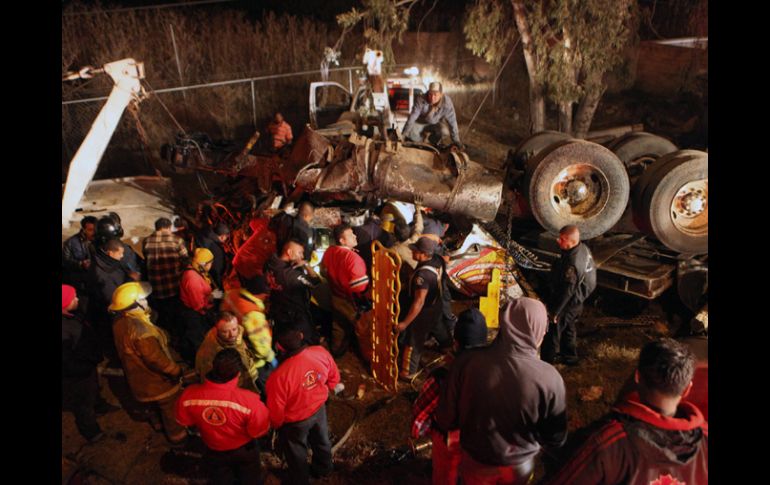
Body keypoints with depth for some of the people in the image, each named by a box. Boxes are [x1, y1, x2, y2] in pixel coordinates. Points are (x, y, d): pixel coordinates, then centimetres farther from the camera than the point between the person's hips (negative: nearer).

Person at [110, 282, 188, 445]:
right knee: (171, 407, 16)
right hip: (156, 380, -8)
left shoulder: (120, 322, -9)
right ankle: (177, 434, 36)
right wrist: (175, 371, -19)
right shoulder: (140, 329, -38)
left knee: (162, 406, 32)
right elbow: (155, 358, -32)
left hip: (139, 377, 8)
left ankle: (164, 425, 53)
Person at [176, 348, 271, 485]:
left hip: (214, 450, 2)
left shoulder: (189, 395, -32)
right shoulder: (248, 399, -42)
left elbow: (183, 420, -9)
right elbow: (260, 430, -24)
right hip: (244, 449, -2)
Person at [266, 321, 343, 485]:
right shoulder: (321, 352, -29)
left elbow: (276, 411, -25)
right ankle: (323, 468, 61)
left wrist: (276, 424, -1)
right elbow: (334, 375, -6)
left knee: (296, 454, 27)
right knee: (321, 440, 34)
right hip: (319, 408, 4)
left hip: (295, 421, -4)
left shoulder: (279, 376, -42)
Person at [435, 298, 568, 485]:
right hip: (519, 466, 0)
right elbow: (556, 440, -12)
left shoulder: (467, 362, -27)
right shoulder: (550, 378, -28)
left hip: (475, 461, 0)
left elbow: (445, 420, -14)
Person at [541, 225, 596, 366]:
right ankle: (570, 357, 48)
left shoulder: (572, 264, -37)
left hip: (568, 303, -9)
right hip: (577, 300, 9)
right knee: (569, 328, 28)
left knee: (552, 331, 8)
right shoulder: (583, 248, -8)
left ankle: (547, 363, 23)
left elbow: (566, 291, -29)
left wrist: (554, 311, -18)